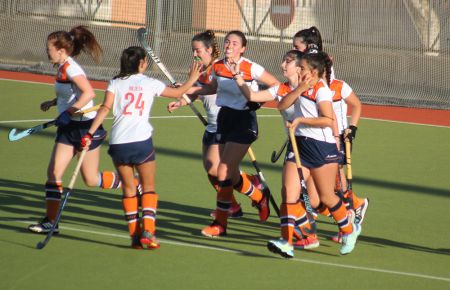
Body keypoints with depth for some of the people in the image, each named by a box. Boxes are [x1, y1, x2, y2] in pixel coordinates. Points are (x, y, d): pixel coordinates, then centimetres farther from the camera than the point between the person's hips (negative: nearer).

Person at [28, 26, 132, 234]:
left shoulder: (70, 68, -19)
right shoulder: (62, 68, 10)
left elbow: (89, 92, -31)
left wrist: (68, 112, -33)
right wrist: (52, 103, 13)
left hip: (86, 127, -9)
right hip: (68, 129, 9)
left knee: (91, 180, 1)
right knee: (53, 172, -2)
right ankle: (50, 221, -1)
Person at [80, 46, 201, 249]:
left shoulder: (115, 83, 8)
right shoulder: (151, 84, 7)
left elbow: (105, 108, -4)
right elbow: (178, 93, 20)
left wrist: (90, 133, -7)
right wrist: (192, 79, 37)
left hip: (118, 143, 2)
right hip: (141, 140, -2)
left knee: (128, 189, 12)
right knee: (148, 188, 9)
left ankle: (135, 234, 7)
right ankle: (147, 230, -6)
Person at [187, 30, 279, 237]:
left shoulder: (251, 69, -16)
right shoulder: (218, 67, 1)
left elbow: (275, 85, -6)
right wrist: (192, 90, 5)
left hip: (244, 121, -6)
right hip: (224, 118, 6)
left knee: (224, 171, -13)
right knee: (231, 173, 10)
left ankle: (220, 223, 0)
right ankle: (259, 198, 38)